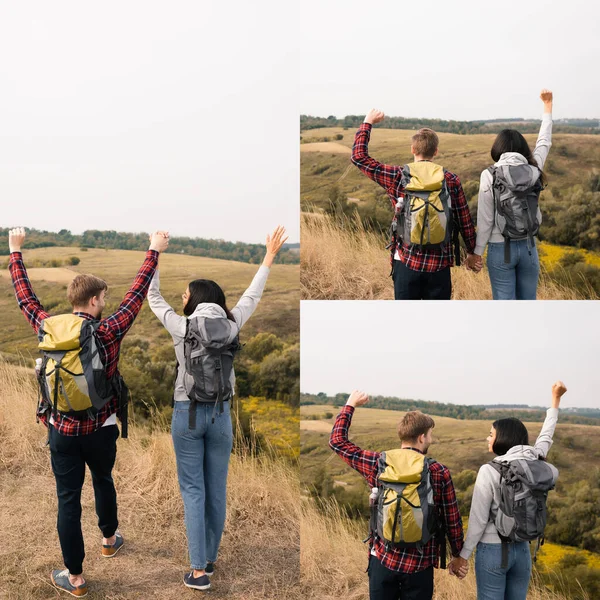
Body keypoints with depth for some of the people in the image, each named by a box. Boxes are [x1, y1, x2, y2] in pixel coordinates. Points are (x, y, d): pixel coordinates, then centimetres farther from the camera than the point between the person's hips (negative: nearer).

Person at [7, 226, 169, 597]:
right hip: (101, 429, 0)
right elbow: (137, 294, -7)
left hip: (62, 430, 1)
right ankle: (110, 539, 47)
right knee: (103, 481, 26)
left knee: (68, 500, 6)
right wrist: (155, 251, 3)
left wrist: (16, 252, 19)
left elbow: (25, 296, 8)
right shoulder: (109, 332, -13)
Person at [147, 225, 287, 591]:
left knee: (193, 491, 2)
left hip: (188, 413, -2)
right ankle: (210, 558, 25)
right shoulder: (230, 326, -1)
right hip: (220, 413, 3)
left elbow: (154, 297, 5)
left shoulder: (181, 327, -8)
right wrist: (270, 257, 22)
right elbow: (252, 297, 12)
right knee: (217, 490, 11)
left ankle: (199, 570, 1)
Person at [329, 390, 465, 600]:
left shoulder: (379, 464, -4)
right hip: (420, 565, -1)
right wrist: (457, 556, 16)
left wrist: (351, 405, 17)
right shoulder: (439, 472, -6)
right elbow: (452, 520, 1)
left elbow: (337, 441, 7)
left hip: (383, 560, 1)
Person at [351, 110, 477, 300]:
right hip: (440, 264, 1)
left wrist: (368, 123, 13)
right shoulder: (451, 180, 0)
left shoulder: (398, 177, -5)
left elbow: (359, 156, 2)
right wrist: (472, 253, 18)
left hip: (407, 262, -1)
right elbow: (465, 222, 4)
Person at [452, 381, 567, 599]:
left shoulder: (489, 471, -15)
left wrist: (463, 555, -5)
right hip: (522, 550, 5)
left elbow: (478, 519, -14)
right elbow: (546, 436, 18)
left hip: (493, 550, -5)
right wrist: (555, 399, 30)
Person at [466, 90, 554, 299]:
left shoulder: (489, 175, -8)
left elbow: (485, 219, -8)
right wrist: (548, 106, 30)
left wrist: (477, 252, 1)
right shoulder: (533, 171, 0)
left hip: (500, 249, -3)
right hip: (528, 247, 3)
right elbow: (544, 142, 18)